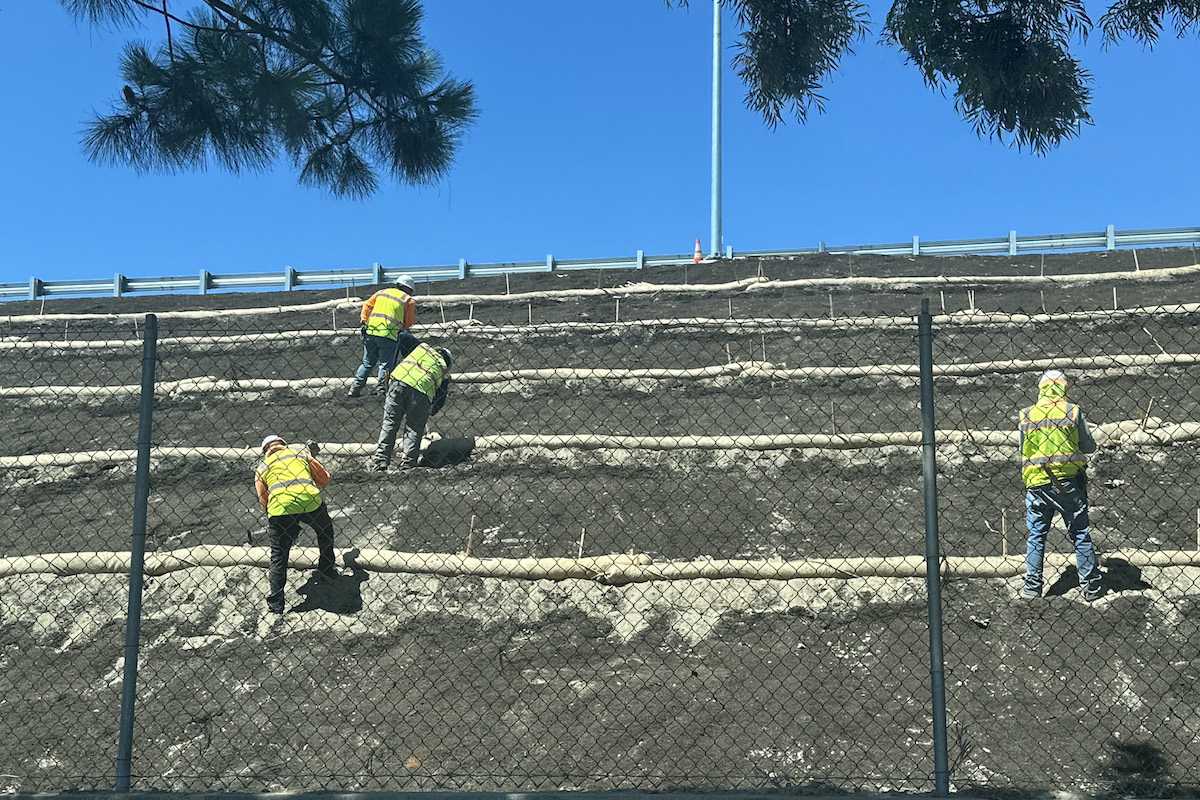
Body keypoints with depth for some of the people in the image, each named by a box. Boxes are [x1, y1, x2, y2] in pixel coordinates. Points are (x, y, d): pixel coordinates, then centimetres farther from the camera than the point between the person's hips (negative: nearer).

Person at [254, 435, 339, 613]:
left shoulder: (261, 468, 27)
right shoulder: (300, 451, 26)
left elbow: (264, 503, 21)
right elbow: (325, 480, 25)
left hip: (278, 506, 0)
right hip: (309, 499, 0)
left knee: (278, 555, 12)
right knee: (325, 531, 31)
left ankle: (275, 603, 10)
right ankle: (326, 570, 41)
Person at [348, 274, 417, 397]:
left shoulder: (382, 292, 20)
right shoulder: (408, 300, 7)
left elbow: (367, 305, 12)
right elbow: (409, 321, 8)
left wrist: (363, 321, 7)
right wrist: (402, 328, 25)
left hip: (371, 332, 5)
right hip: (388, 335, -5)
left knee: (367, 363, 15)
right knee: (385, 364, 3)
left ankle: (354, 389, 15)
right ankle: (381, 390, -3)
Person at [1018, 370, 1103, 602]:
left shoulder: (1027, 415, 2)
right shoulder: (1073, 411, -3)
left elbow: (1023, 452, 9)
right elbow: (1090, 446, 4)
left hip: (1036, 483, 1)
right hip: (1069, 481, -1)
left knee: (1035, 536, 11)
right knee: (1080, 535, 6)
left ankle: (1032, 585, 10)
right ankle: (1091, 587, 9)